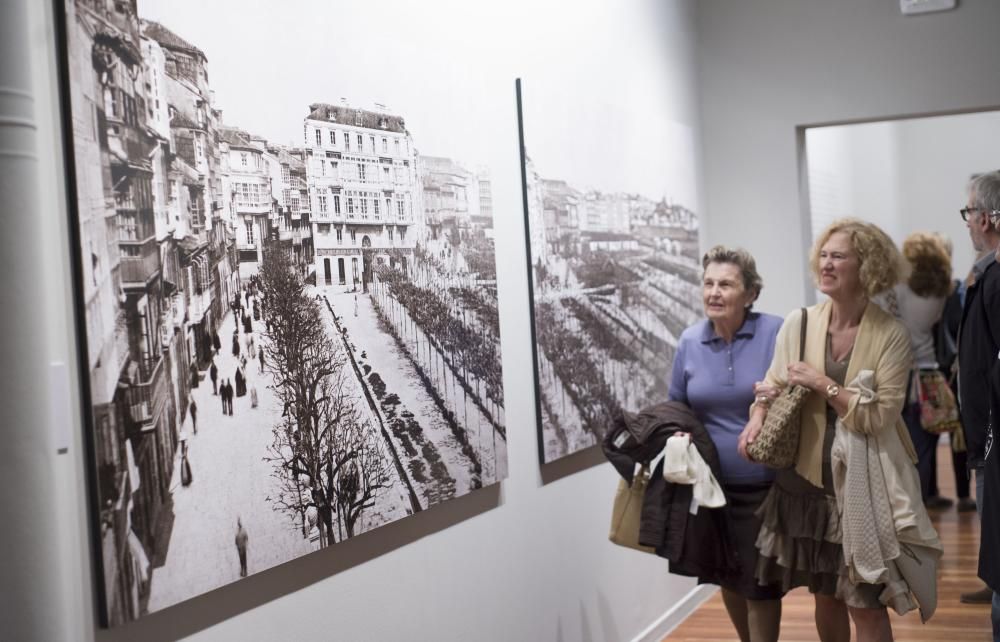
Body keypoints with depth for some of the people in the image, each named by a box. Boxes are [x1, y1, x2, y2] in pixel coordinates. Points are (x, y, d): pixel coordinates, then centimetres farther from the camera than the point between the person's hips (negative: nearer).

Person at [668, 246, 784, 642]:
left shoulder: (776, 333, -11)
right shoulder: (689, 341, 1)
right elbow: (676, 407, 13)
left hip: (764, 486, -4)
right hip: (711, 484, 4)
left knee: (760, 583, 6)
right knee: (728, 577, 19)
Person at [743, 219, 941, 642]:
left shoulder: (891, 335, -10)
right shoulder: (798, 324, -2)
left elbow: (880, 417, -15)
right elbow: (773, 385, 10)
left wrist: (823, 384, -18)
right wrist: (757, 417, -9)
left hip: (863, 485, -3)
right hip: (808, 477, 3)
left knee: (864, 603, 3)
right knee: (825, 596, 16)